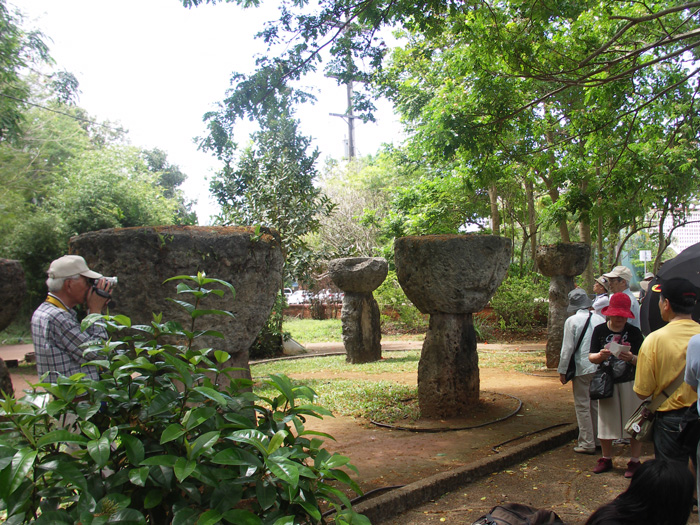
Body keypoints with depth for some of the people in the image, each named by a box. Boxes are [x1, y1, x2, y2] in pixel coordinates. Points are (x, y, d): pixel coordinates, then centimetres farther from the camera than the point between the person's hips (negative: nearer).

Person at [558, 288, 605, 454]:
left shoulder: (572, 321, -10)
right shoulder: (600, 319, 2)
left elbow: (567, 348, -10)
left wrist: (562, 370, -2)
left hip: (581, 368, -5)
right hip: (599, 367, 5)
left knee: (582, 406, 3)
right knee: (596, 404, 15)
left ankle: (587, 443, 6)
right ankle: (599, 440, 24)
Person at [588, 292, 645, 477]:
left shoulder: (634, 332, -5)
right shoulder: (600, 330, -2)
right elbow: (591, 357, 0)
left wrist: (632, 358, -25)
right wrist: (600, 356, -21)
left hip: (630, 384, -2)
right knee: (605, 422, 10)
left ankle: (634, 461, 19)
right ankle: (606, 459, 27)